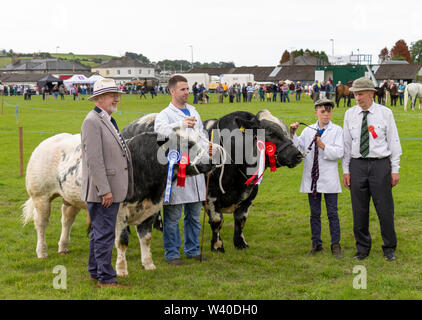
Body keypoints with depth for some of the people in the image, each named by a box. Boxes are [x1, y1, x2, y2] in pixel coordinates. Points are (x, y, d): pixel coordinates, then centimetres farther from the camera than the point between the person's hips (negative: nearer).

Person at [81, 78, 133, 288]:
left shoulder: (107, 120, 17)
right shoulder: (92, 121, -14)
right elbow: (94, 159, -20)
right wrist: (104, 190, -23)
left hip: (112, 189, 10)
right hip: (102, 190, -10)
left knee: (99, 232, 16)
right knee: (104, 233, -5)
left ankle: (95, 273, 26)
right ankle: (106, 278, 1)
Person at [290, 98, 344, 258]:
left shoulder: (337, 130, 1)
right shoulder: (308, 131, 10)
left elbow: (338, 153, -9)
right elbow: (298, 148, 3)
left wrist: (323, 146, -22)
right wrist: (292, 134, -8)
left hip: (329, 179, -3)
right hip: (312, 178, 3)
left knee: (332, 213, 1)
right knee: (314, 213, 10)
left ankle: (335, 245, 9)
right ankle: (316, 243, 19)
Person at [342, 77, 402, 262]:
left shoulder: (385, 113, -1)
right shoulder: (350, 114, 6)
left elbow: (394, 141, 1)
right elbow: (347, 143, 9)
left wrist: (395, 170, -2)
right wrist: (346, 170, 4)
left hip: (380, 164, -2)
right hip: (357, 165, 2)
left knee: (385, 208, 2)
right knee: (359, 210, 6)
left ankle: (389, 248, 17)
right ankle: (362, 248, 20)